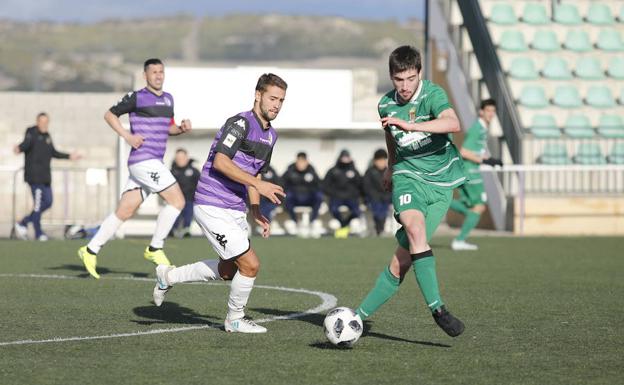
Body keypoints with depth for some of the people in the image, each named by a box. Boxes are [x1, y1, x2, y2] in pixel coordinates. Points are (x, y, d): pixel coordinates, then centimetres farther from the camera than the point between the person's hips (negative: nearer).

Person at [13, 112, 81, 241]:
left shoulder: (47, 136, 18)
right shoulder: (32, 133, -6)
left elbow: (53, 153, 27)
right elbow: (26, 144, -24)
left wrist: (69, 156, 32)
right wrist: (19, 148, -46)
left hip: (45, 176, 8)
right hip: (34, 176, -8)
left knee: (48, 202, 6)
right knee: (38, 203, -8)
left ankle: (23, 223, 16)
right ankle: (38, 233, 0)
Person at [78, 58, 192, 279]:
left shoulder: (168, 99, 17)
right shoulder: (137, 98, -5)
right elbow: (109, 114, 3)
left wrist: (182, 128, 7)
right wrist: (127, 136, -8)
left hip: (153, 163, 8)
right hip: (143, 159, -8)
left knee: (125, 211, 8)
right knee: (177, 200, -13)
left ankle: (91, 250, 14)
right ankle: (155, 249, -4)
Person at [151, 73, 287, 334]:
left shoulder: (270, 135, 13)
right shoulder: (241, 123, -17)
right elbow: (220, 161, -26)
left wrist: (256, 213, 13)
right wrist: (258, 184, -28)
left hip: (235, 210, 10)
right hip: (212, 207, -10)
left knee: (229, 270, 20)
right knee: (250, 264, -11)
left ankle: (169, 276, 35)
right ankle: (235, 319, 11)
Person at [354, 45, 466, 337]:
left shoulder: (432, 94, -12)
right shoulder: (386, 105, 3)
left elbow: (453, 124, -33)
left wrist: (410, 125, -41)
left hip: (441, 181, -2)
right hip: (408, 174, 2)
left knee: (403, 258, -7)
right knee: (415, 230, -30)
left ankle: (361, 315, 5)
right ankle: (437, 308, -32)